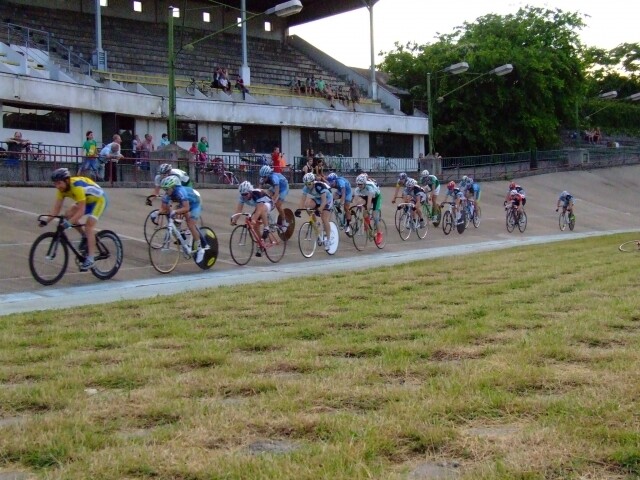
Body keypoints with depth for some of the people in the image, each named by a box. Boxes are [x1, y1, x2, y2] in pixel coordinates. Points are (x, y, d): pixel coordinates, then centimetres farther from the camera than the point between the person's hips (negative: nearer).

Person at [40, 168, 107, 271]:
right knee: (68, 214, -10)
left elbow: (81, 211, -39)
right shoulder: (62, 188, -13)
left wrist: (69, 223, -47)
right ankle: (85, 236, 9)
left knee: (89, 226, -21)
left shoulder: (77, 186, -36)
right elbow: (56, 208, -12)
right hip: (87, 201, 8)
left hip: (98, 200, -8)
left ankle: (90, 258, -22)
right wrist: (47, 221, -24)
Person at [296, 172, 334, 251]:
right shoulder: (306, 187, -19)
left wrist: (320, 209, -53)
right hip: (316, 200, 7)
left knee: (325, 220, -18)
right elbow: (303, 199, -21)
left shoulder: (320, 186, -35)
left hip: (327, 201, -7)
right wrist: (299, 209, -35)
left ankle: (328, 239, -6)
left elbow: (324, 200, -40)